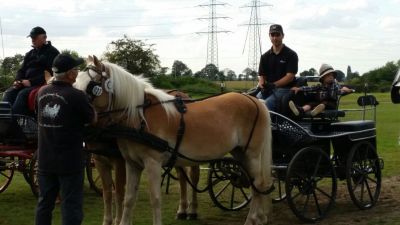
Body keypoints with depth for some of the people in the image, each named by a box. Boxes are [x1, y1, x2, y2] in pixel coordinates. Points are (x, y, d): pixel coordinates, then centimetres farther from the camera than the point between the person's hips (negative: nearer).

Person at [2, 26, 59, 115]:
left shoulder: (52, 52, 1)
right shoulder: (30, 54, 23)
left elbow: (50, 72, -11)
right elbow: (22, 70, 24)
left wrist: (31, 82, -19)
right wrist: (18, 81, -1)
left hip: (43, 84, -7)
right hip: (26, 83, 7)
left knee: (23, 94, -32)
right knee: (9, 93, -18)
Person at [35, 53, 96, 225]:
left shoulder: (42, 93, 1)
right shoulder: (76, 96, -18)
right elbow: (92, 119, -3)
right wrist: (88, 102, 13)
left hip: (45, 161, 6)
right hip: (70, 163, -6)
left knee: (44, 204, 15)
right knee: (71, 206, 2)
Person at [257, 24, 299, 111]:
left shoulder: (291, 55, 1)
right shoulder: (265, 56, 16)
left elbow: (290, 76, -7)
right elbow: (262, 75, 14)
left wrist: (274, 84, -18)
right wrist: (262, 85, -10)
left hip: (284, 89, -5)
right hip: (268, 89, 5)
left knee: (268, 103, -32)